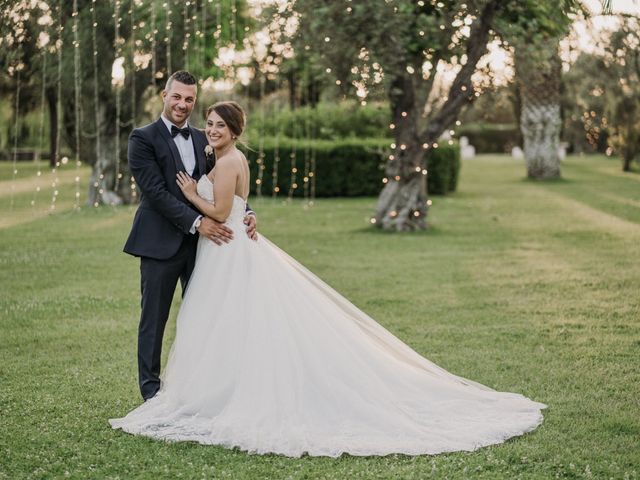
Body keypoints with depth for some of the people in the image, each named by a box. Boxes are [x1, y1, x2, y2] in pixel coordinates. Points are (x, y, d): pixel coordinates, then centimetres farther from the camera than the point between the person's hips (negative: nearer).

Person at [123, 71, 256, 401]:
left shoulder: (202, 140, 13)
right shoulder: (143, 139, -5)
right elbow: (156, 191, -14)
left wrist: (246, 212, -7)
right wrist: (196, 222, -21)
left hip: (200, 242, 5)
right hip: (161, 242, -5)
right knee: (154, 318, 4)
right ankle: (151, 388, 14)